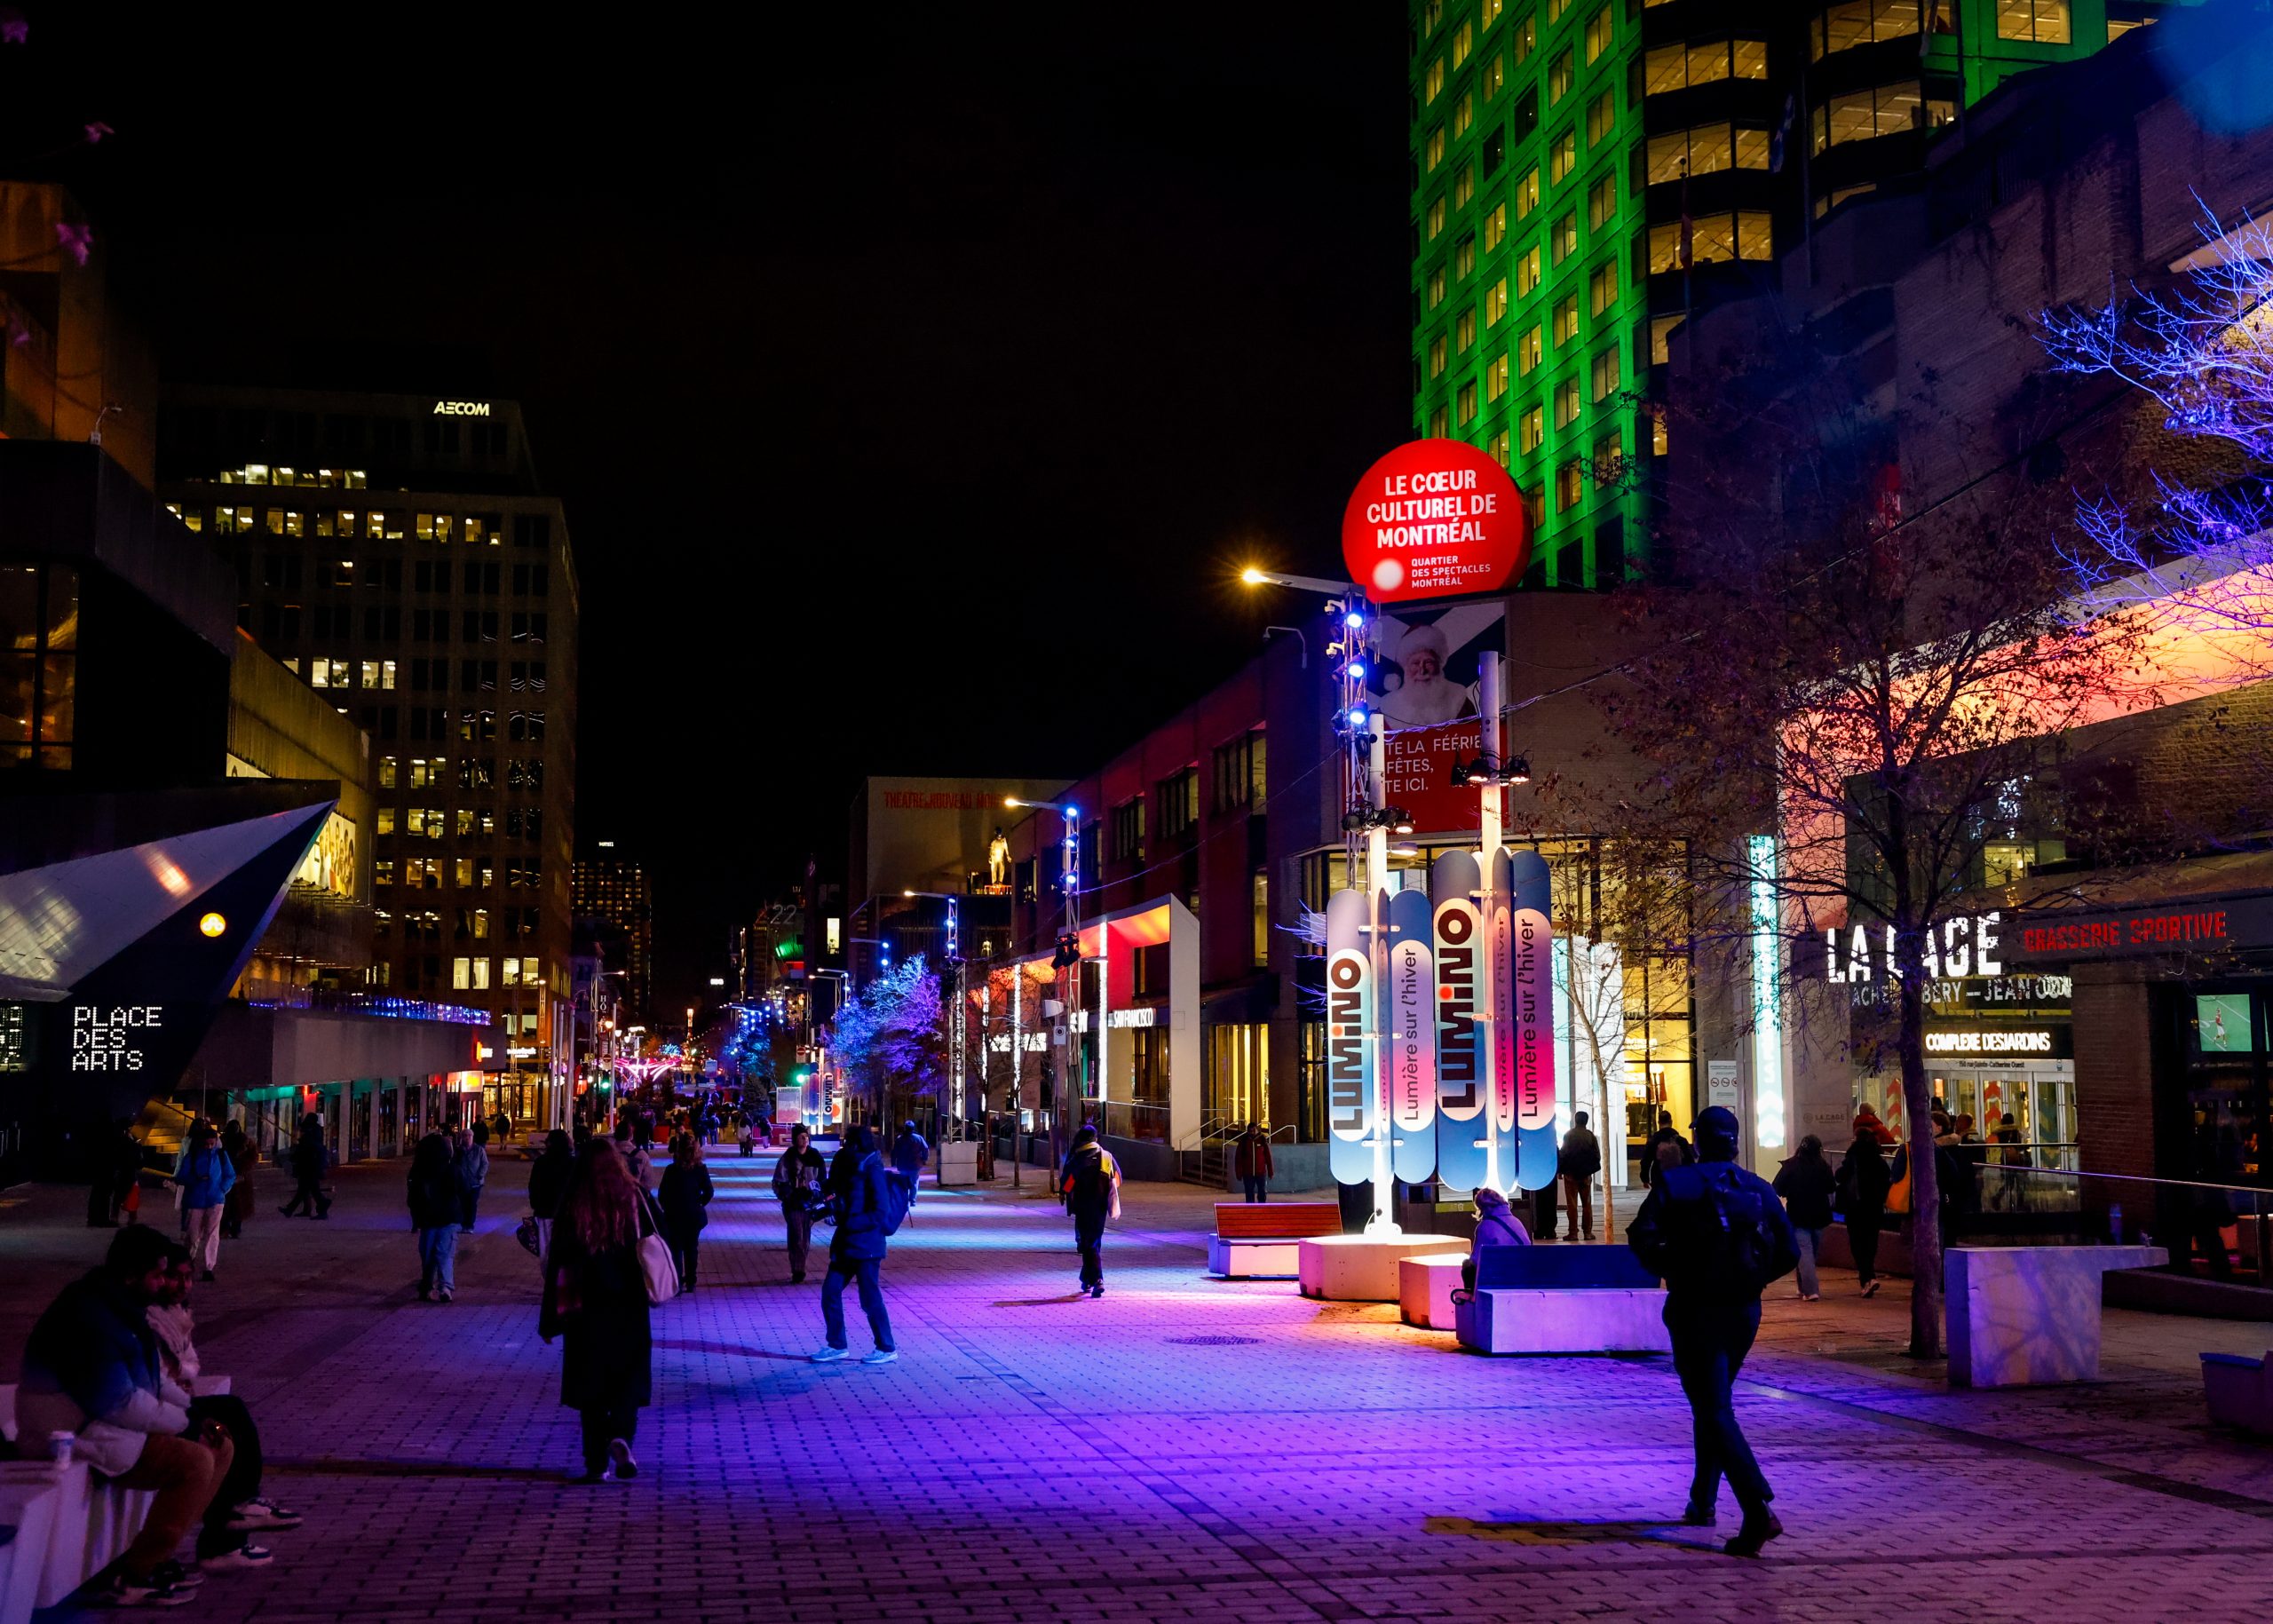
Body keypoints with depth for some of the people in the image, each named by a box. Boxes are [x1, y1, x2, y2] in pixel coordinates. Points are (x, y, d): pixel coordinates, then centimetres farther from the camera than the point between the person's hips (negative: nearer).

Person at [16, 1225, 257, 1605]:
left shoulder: (119, 1306, 10)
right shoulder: (91, 1319, -24)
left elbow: (148, 1376, 18)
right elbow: (117, 1402, -26)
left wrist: (192, 1415, 4)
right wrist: (185, 1422, -15)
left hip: (108, 1420, 10)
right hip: (75, 1434, -10)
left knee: (220, 1446, 7)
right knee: (194, 1462, -22)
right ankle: (134, 1578, -15)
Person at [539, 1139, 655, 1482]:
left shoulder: (572, 1206, -4)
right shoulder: (635, 1197, -2)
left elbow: (557, 1263, -4)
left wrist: (550, 1319, 1)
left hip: (586, 1311, 0)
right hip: (629, 1308, 0)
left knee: (590, 1384, 9)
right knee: (629, 1376, 11)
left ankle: (597, 1463, 7)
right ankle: (621, 1436, -14)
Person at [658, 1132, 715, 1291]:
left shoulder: (671, 1170, -12)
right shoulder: (701, 1169, -7)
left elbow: (663, 1194, -9)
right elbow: (709, 1193, -7)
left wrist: (667, 1208, 6)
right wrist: (698, 1204, 9)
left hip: (674, 1215, -2)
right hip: (694, 1215, 2)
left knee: (676, 1248, 6)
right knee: (691, 1248, 15)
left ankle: (677, 1282, -2)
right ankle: (690, 1282, 20)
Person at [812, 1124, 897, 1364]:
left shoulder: (872, 1170, -13)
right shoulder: (851, 1168, 12)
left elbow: (879, 1213, -19)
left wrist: (848, 1223, -21)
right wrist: (827, 1207, 2)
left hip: (866, 1245, -9)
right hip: (846, 1244, 9)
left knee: (870, 1298, -2)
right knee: (830, 1292, 7)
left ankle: (887, 1349, 9)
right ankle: (837, 1345, 18)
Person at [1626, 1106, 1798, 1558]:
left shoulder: (1676, 1184, -6)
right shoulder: (1760, 1190, 5)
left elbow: (1642, 1237, -17)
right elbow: (1789, 1252, 1)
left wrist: (1671, 1271, 1)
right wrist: (1752, 1279, 14)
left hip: (1694, 1311, -5)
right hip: (1744, 1312, 5)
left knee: (1715, 1410, -7)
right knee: (1712, 1404, 22)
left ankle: (1758, 1509, -23)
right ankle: (1702, 1501, 29)